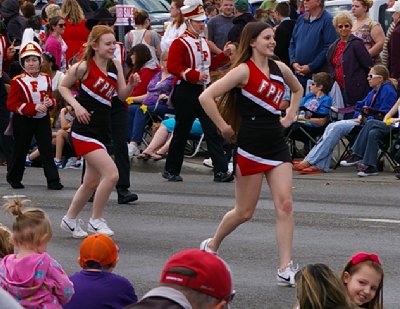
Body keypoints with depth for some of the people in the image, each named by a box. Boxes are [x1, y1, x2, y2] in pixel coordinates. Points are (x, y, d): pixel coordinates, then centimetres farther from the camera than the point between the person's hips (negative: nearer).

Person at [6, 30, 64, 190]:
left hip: (42, 120, 3)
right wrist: (34, 108, -23)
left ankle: (53, 180, -4)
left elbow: (50, 97, 17)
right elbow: (11, 104, -16)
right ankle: (13, 178, 26)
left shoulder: (46, 79, 5)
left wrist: (50, 102, -9)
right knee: (20, 150, 8)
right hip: (23, 121, -3)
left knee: (47, 150, -4)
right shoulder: (18, 81, -11)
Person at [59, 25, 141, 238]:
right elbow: (63, 87, 1)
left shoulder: (115, 65, 5)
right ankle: (96, 220, -3)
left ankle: (70, 219, 34)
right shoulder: (84, 67, -12)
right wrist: (76, 105, -13)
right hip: (85, 130, -8)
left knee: (92, 182, 16)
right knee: (111, 174, -20)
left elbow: (122, 95, 8)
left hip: (103, 129, 8)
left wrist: (131, 85, -12)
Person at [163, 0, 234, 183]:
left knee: (213, 130, -3)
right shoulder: (180, 43, -9)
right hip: (186, 93, -7)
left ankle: (221, 171, -7)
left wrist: (224, 55, 7)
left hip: (203, 91, 7)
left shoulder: (203, 42, 14)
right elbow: (172, 67, -18)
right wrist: (194, 75, -25)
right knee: (182, 132, 2)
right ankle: (171, 170, 16)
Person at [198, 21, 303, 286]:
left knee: (285, 205, -9)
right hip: (251, 147, -5)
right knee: (244, 212, 6)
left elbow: (297, 89, 31)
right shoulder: (244, 70, -11)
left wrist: (290, 116, 18)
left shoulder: (280, 68, 8)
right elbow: (206, 97, -19)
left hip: (277, 144, 5)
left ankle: (286, 269, -10)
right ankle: (212, 245, 33)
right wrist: (223, 127, -13)